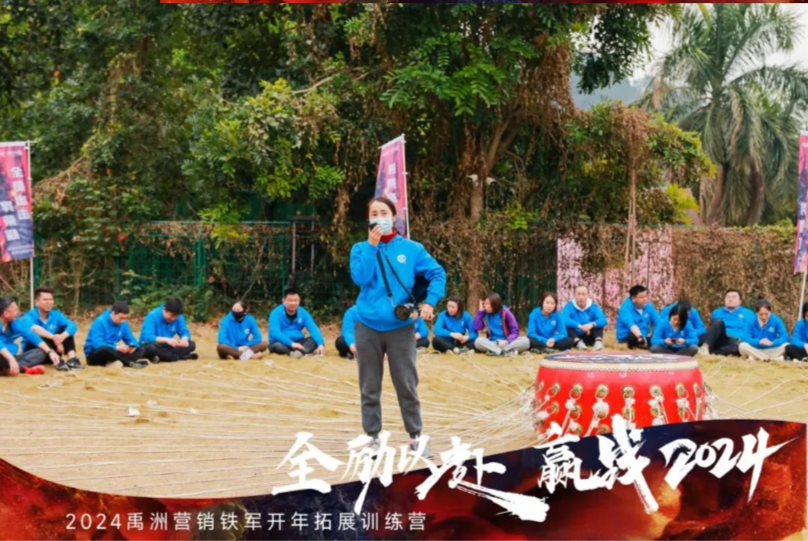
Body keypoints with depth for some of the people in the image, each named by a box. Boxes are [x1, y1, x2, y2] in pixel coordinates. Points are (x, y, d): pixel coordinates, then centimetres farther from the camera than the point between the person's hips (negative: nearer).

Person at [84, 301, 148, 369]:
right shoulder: (100, 322, -17)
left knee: (141, 349, -8)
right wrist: (117, 348, -37)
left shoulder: (123, 323, 3)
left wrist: (133, 346, -16)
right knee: (106, 349, -42)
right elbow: (97, 344, -27)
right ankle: (130, 363, -27)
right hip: (95, 356, -7)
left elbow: (131, 339, 9)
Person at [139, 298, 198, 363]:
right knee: (151, 347, -40)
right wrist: (166, 340, -41)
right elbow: (147, 337, -28)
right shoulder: (153, 316, -20)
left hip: (166, 347, 5)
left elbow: (185, 332, -1)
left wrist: (184, 339, -27)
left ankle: (162, 356, -25)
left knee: (191, 345, -14)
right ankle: (183, 357, -29)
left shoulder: (178, 318, -4)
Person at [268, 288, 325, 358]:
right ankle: (306, 351, -48)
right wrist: (291, 343, -39)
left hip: (297, 343, 4)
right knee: (277, 346, -37)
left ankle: (300, 351, -47)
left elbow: (313, 329, -11)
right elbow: (275, 332, -26)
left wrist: (320, 344, -30)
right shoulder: (276, 313, -12)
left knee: (316, 340, -20)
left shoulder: (303, 313, 1)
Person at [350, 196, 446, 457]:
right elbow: (360, 278, -12)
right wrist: (372, 246, -14)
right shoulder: (361, 248, 4)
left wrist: (429, 302, -10)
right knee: (370, 388, 7)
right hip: (368, 326, 1)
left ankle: (416, 437, 11)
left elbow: (438, 274, 3)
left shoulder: (411, 248, 2)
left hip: (400, 327, -1)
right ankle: (372, 438, 15)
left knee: (407, 386, 1)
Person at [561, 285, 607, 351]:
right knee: (567, 324, -27)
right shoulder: (569, 306, -11)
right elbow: (564, 320, -31)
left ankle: (598, 341, -40)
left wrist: (592, 324, -41)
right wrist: (580, 326, -42)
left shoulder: (593, 307, -4)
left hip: (589, 337, 2)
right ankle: (578, 342, -44)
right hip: (575, 337, -2)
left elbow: (604, 320, -20)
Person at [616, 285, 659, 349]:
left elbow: (658, 323, 0)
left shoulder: (649, 306, 3)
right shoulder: (626, 308, -17)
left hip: (644, 337, 6)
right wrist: (640, 337, -48)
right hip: (626, 338, -6)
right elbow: (631, 324, -33)